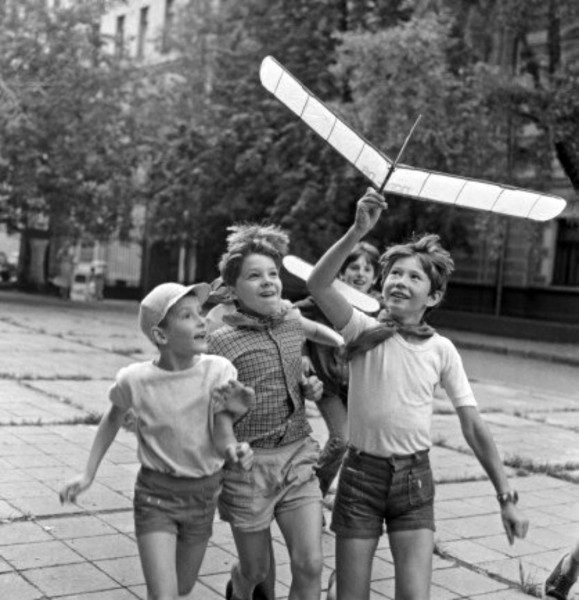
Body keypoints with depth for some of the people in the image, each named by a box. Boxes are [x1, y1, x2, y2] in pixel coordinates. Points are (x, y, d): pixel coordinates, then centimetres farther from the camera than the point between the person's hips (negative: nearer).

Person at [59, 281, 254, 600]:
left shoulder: (219, 370, -15)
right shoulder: (135, 379, -17)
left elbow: (222, 438, -17)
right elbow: (114, 416, 5)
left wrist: (234, 452, -40)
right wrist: (88, 474, 2)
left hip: (203, 496, 2)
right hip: (155, 495, -2)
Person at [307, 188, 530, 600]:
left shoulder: (442, 350, -2)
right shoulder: (364, 332, -7)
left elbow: (474, 427, -1)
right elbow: (318, 284, -24)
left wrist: (506, 497, -4)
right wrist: (359, 231, -35)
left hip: (415, 478, 1)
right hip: (361, 474, -1)